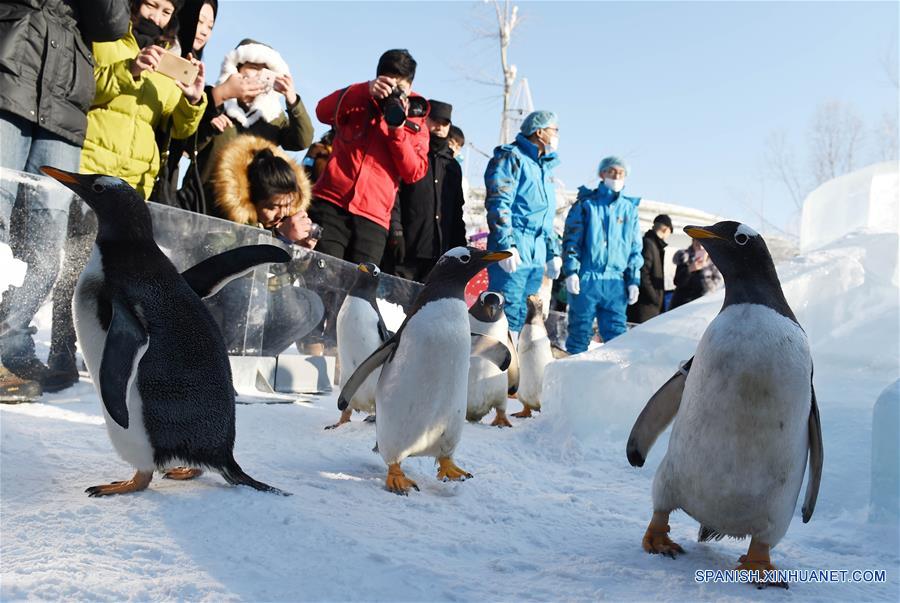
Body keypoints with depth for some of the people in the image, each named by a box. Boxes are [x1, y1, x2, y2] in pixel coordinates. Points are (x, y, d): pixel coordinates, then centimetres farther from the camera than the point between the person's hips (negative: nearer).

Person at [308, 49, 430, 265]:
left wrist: (398, 129, -9)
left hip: (373, 218, 1)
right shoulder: (360, 102, 14)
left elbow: (415, 172, 1)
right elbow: (323, 112, -7)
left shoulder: (416, 124, 14)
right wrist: (366, 89, -17)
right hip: (330, 204, 0)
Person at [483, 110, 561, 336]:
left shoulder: (546, 168, 25)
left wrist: (553, 252, 23)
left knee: (520, 317, 8)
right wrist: (506, 245, -22)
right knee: (507, 311, -12)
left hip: (537, 257, 8)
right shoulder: (511, 157, -1)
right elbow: (498, 204, -13)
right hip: (513, 252, -8)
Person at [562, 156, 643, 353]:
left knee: (617, 334, 1)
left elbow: (635, 248, 16)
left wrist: (633, 280, 9)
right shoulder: (586, 202, 7)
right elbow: (571, 238, 1)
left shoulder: (629, 208, 16)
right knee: (580, 331, 1)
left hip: (616, 281, 3)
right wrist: (571, 270, -9)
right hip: (585, 278, -3)